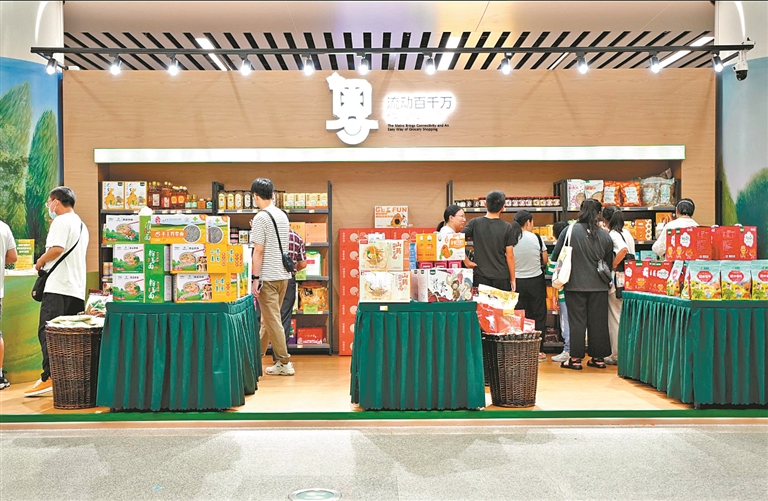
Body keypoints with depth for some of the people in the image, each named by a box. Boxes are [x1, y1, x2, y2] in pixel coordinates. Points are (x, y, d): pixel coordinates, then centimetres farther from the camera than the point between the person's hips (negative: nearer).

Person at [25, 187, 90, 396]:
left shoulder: (61, 221, -6)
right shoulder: (82, 225, 21)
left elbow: (57, 248, -20)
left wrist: (40, 261, -5)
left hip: (58, 287, -9)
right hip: (77, 289, 9)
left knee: (47, 332, -10)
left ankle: (49, 377, -15)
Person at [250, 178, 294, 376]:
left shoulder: (261, 217, -13)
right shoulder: (282, 215, 10)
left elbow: (259, 251, -15)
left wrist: (255, 278, -12)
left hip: (268, 276, -8)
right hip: (283, 274, 8)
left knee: (272, 320, -1)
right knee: (268, 318, 17)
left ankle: (284, 363, 3)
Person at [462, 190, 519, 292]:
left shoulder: (474, 223, -2)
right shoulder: (507, 227, -5)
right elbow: (510, 256, -3)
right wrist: (512, 279, 5)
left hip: (481, 277, 1)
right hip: (502, 277, -1)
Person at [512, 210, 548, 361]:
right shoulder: (536, 238, -9)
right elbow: (545, 260, -1)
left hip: (517, 281, 1)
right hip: (536, 281, -1)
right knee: (538, 315, 10)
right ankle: (538, 350, 12)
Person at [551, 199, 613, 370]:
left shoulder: (569, 231, -9)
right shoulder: (605, 236, 0)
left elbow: (556, 256, -3)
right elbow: (609, 262, 11)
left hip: (575, 284, -2)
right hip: (599, 286, 2)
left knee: (577, 321, 4)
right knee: (598, 321, 10)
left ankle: (575, 358, 8)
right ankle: (598, 358, 18)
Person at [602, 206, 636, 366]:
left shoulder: (612, 234, -12)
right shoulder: (627, 233, 12)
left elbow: (623, 250, -29)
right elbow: (631, 254, 14)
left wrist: (612, 267, -18)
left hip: (616, 280, -8)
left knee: (615, 316, 0)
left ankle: (617, 354, 5)